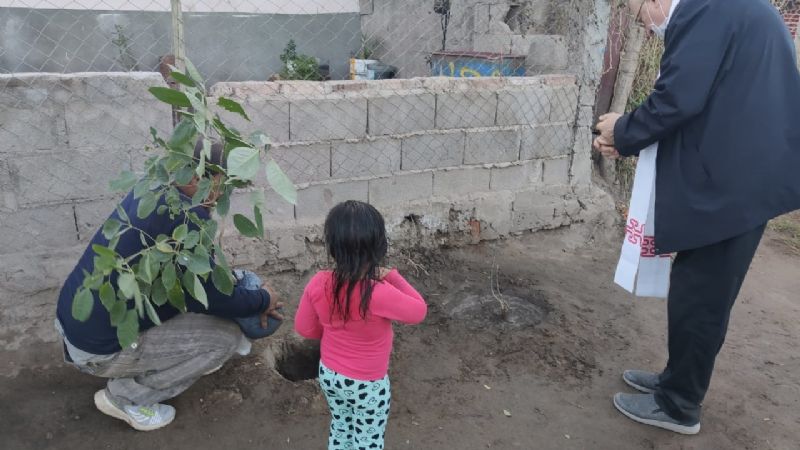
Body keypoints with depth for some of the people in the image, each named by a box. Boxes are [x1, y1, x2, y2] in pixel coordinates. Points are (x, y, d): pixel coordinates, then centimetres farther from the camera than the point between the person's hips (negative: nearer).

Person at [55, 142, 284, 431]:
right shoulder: (185, 218, -26)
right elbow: (214, 299, -17)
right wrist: (262, 301, 0)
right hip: (98, 351, -9)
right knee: (226, 336, -6)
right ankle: (126, 397, 3)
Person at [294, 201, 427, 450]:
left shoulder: (319, 284, -21)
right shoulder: (380, 294, -35)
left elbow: (304, 328, -4)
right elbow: (419, 312, -16)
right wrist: (392, 276, -11)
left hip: (328, 375, 5)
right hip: (367, 385, -4)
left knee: (340, 427, 30)